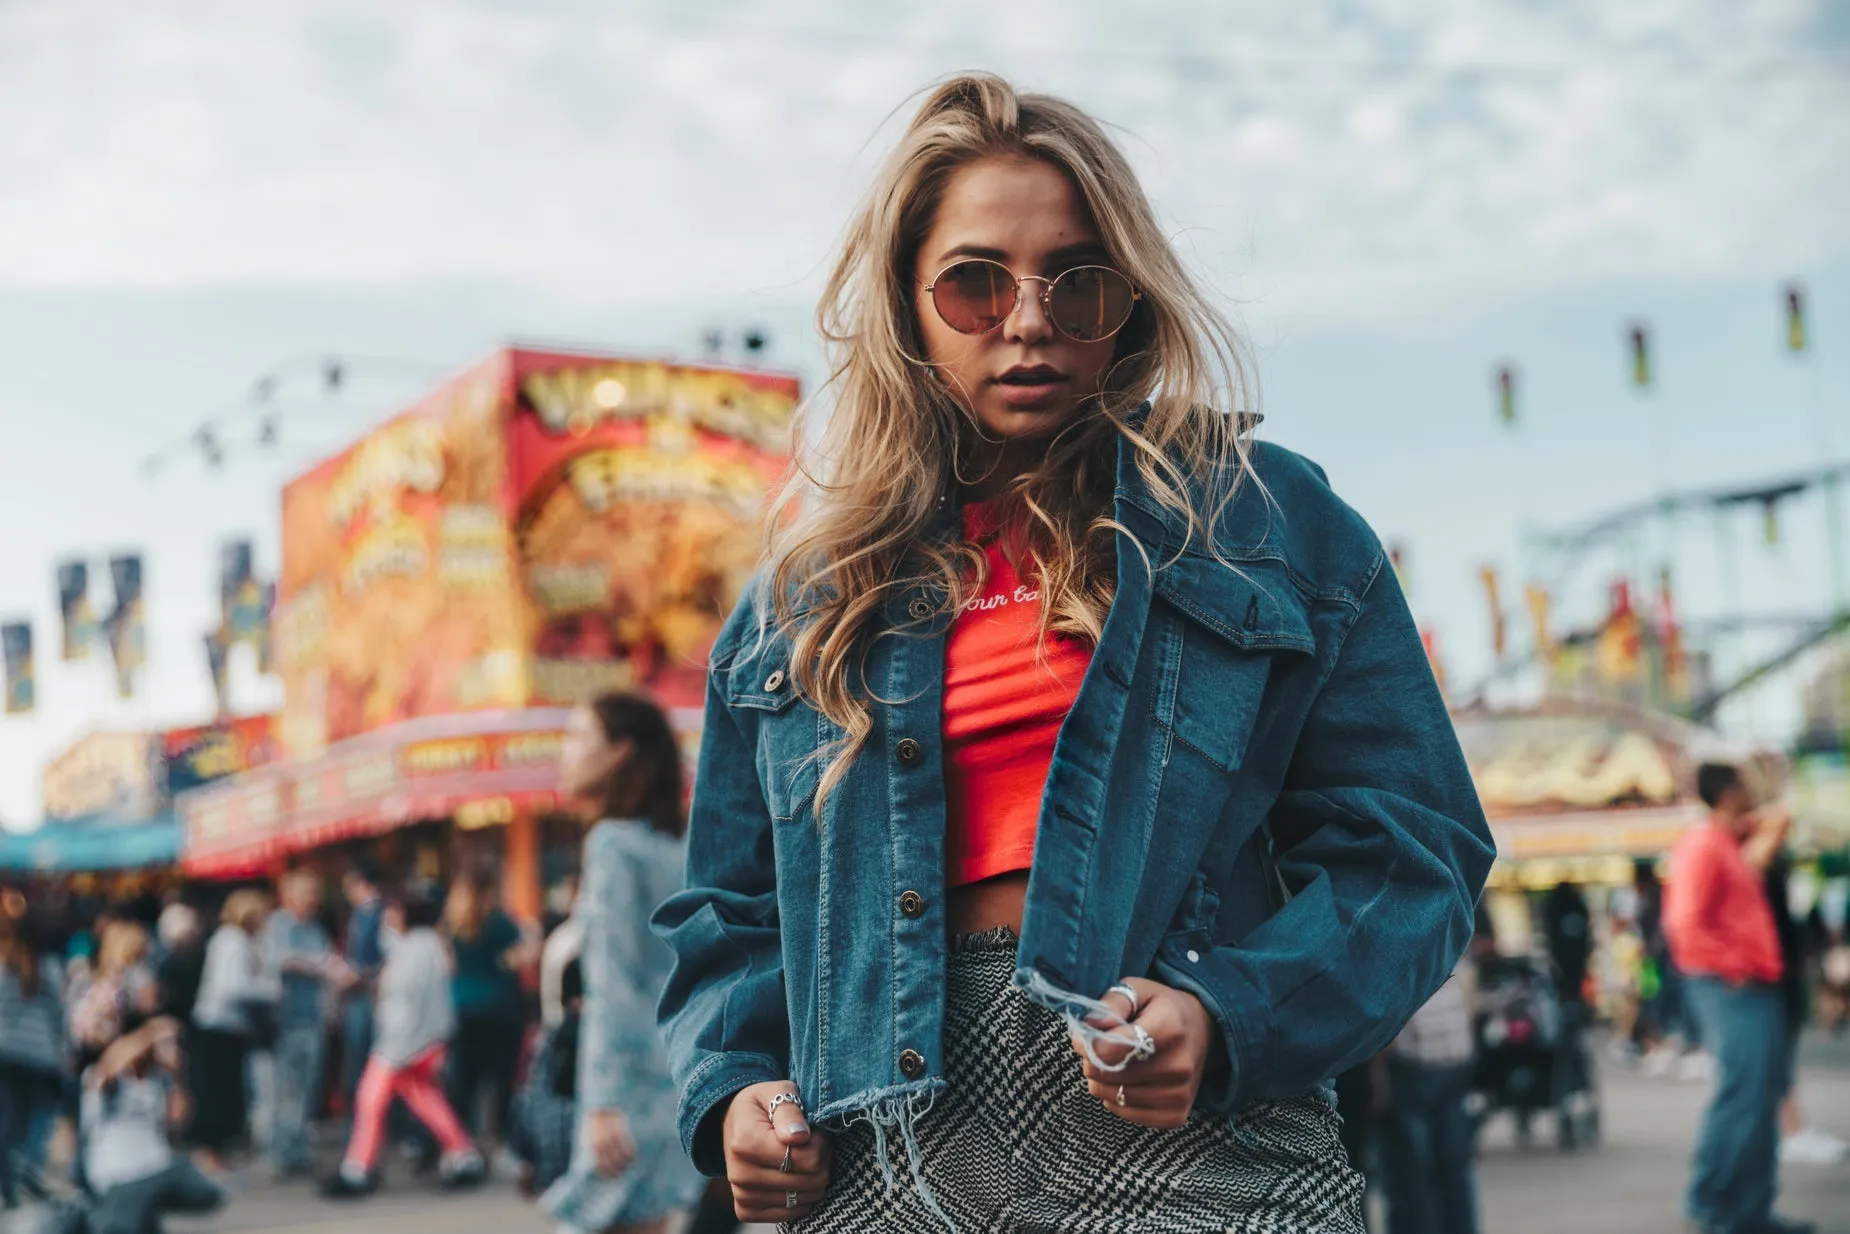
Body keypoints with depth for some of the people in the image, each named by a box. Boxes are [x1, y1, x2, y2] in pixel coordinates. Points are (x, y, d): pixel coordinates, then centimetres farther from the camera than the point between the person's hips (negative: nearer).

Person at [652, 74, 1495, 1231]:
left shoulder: (1272, 525, 8)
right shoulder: (808, 592, 17)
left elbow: (1403, 851, 3)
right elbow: (732, 908, 20)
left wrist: (1225, 1015, -14)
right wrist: (735, 1087, 1)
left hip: (1196, 1135, -2)